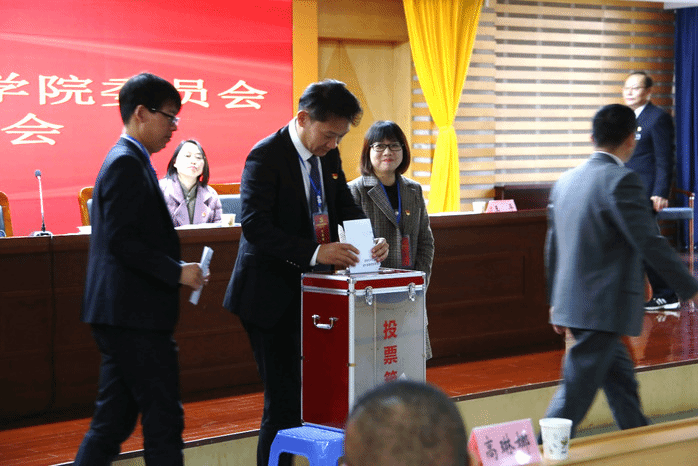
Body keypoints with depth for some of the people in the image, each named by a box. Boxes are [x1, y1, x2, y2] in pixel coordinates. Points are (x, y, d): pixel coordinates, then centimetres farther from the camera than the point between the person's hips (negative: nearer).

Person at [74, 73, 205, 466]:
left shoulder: (127, 161, 18)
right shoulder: (127, 164, -14)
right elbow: (121, 241, -21)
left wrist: (175, 270, 17)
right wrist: (177, 271, -17)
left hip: (122, 316, 10)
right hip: (134, 316, -10)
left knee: (112, 422, 11)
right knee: (164, 420, -5)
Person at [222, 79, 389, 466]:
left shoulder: (329, 156, 8)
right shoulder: (265, 156, -15)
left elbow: (345, 206, 15)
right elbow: (255, 226, -23)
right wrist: (315, 253, -32)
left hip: (310, 289, 7)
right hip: (271, 294, -7)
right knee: (284, 398, -5)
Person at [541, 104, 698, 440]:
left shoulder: (565, 181, 10)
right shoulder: (621, 180, -15)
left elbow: (553, 247, 16)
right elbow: (650, 242, -18)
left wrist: (556, 301, 25)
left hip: (573, 305, 9)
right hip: (605, 307, -9)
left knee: (622, 381, 19)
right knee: (576, 393, -5)